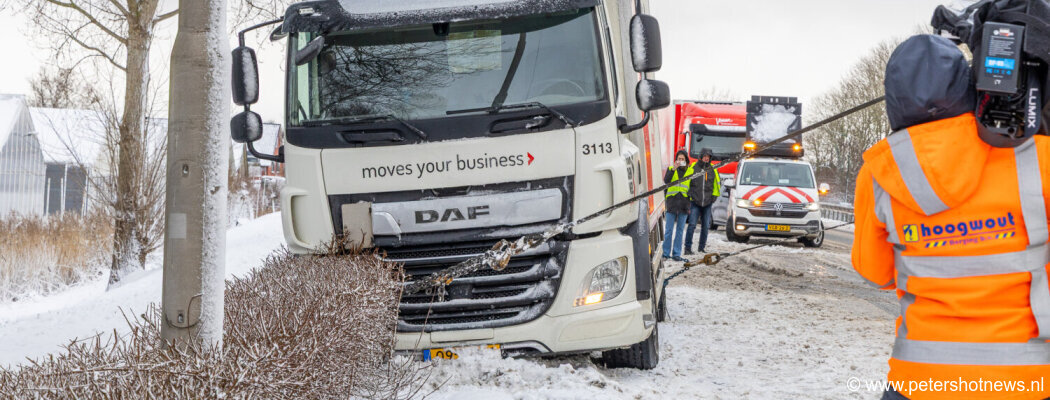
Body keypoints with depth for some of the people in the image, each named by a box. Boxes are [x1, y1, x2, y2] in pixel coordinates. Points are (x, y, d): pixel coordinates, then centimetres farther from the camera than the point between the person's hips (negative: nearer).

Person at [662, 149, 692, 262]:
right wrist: (673, 169, -21)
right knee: (669, 229, -2)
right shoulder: (671, 169, 9)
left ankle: (676, 254, 8)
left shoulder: (690, 171, 10)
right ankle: (666, 253, 3)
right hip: (672, 202, -1)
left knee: (680, 230, 4)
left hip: (684, 203, 1)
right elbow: (666, 180, -8)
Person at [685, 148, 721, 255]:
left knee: (706, 226, 5)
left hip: (707, 203, 3)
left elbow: (717, 184, 17)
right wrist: (688, 195, 0)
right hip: (695, 202, -3)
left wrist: (714, 196, 8)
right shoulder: (693, 168, -3)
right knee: (692, 225, -12)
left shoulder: (713, 169, 6)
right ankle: (688, 248, -8)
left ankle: (701, 247, 16)